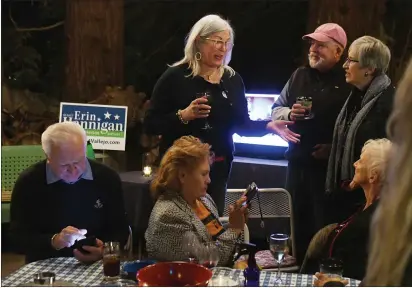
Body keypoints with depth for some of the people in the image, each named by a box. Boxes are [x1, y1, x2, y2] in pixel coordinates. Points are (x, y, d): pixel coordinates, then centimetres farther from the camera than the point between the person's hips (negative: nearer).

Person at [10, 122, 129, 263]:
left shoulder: (108, 178, -3)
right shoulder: (28, 182, -7)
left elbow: (120, 230, 1)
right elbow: (18, 236, -6)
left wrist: (104, 251, -18)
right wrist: (53, 241, -22)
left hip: (97, 266, 1)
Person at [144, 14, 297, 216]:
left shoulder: (233, 80, 7)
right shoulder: (175, 76, -8)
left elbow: (242, 125, 10)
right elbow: (150, 124, -10)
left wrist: (268, 126, -7)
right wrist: (183, 115, -25)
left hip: (218, 168, 5)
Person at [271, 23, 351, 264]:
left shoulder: (348, 82, -8)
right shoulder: (299, 75, 11)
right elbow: (276, 110, 15)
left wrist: (335, 147, -19)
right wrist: (289, 114, -5)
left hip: (330, 167, -6)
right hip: (298, 163, 6)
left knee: (324, 227, 2)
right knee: (298, 223, 16)